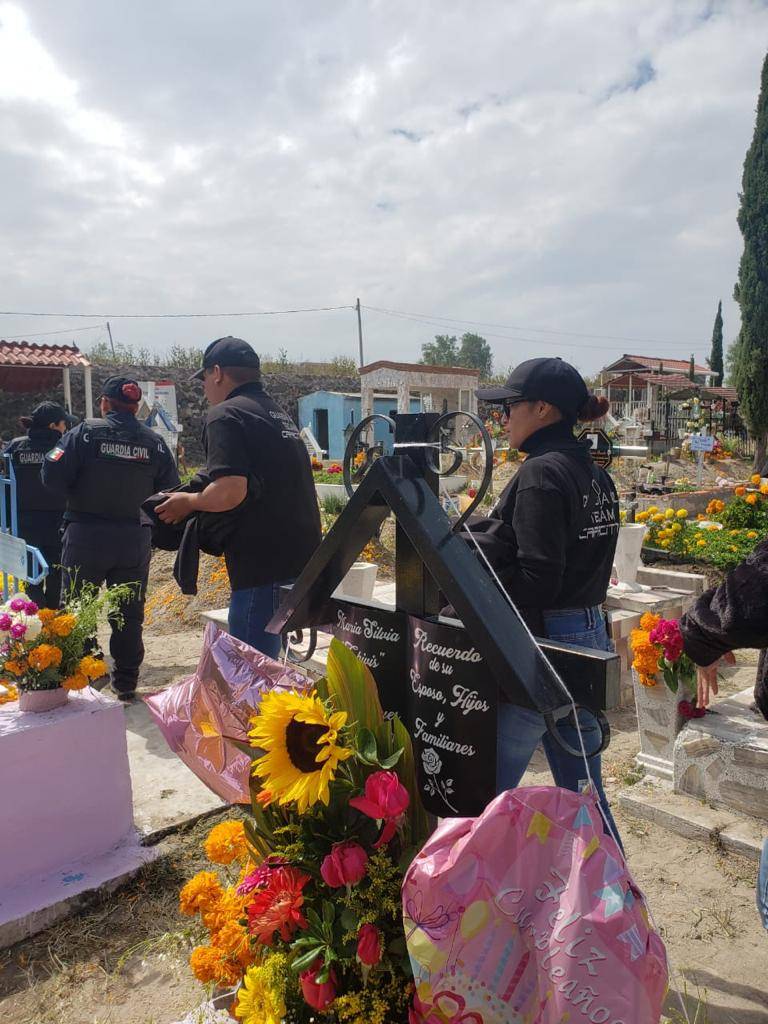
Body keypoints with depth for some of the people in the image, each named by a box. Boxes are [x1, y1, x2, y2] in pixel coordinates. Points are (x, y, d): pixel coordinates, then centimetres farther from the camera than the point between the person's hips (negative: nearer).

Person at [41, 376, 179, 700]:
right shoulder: (155, 442, -1)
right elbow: (169, 489, 1)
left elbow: (52, 475, -13)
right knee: (129, 614, 12)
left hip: (86, 536, -2)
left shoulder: (85, 432, -9)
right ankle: (125, 682, 19)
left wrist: (79, 497, 5)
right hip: (134, 538, 2)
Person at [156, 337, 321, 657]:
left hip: (266, 568, -9)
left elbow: (230, 492, -23)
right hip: (303, 561, 9)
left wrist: (187, 502, -4)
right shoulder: (279, 414, 19)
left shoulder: (226, 415, -9)